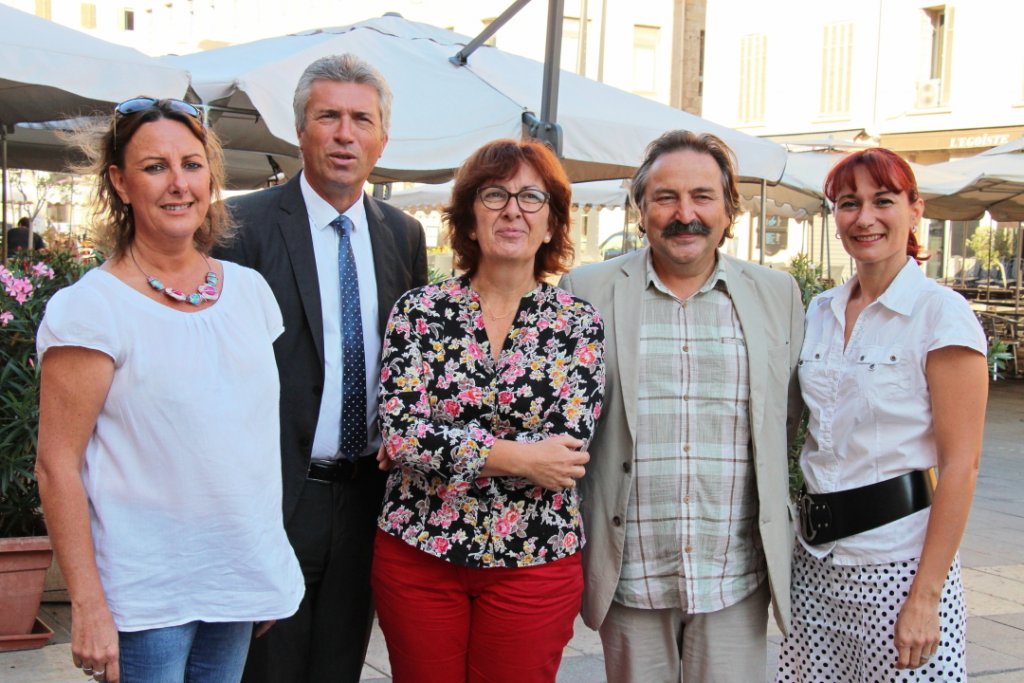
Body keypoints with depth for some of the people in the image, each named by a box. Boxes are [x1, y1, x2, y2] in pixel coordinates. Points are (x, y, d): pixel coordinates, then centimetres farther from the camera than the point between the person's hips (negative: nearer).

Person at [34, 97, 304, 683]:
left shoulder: (250, 289, 7)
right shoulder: (90, 307, -10)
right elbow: (58, 466, -11)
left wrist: (274, 569, 13)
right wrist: (88, 606, -15)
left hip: (237, 583, 5)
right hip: (143, 596, -5)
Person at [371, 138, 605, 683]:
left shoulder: (579, 324, 0)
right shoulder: (419, 310, 0)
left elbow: (568, 451, -11)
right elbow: (399, 431, -11)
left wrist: (436, 446, -12)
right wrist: (516, 457, -16)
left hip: (534, 562, 0)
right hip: (418, 554, 0)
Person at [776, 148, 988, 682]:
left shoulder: (941, 313, -9)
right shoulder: (819, 313, 9)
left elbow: (960, 463, -13)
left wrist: (925, 597, -17)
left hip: (899, 562, -6)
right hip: (816, 558, 6)